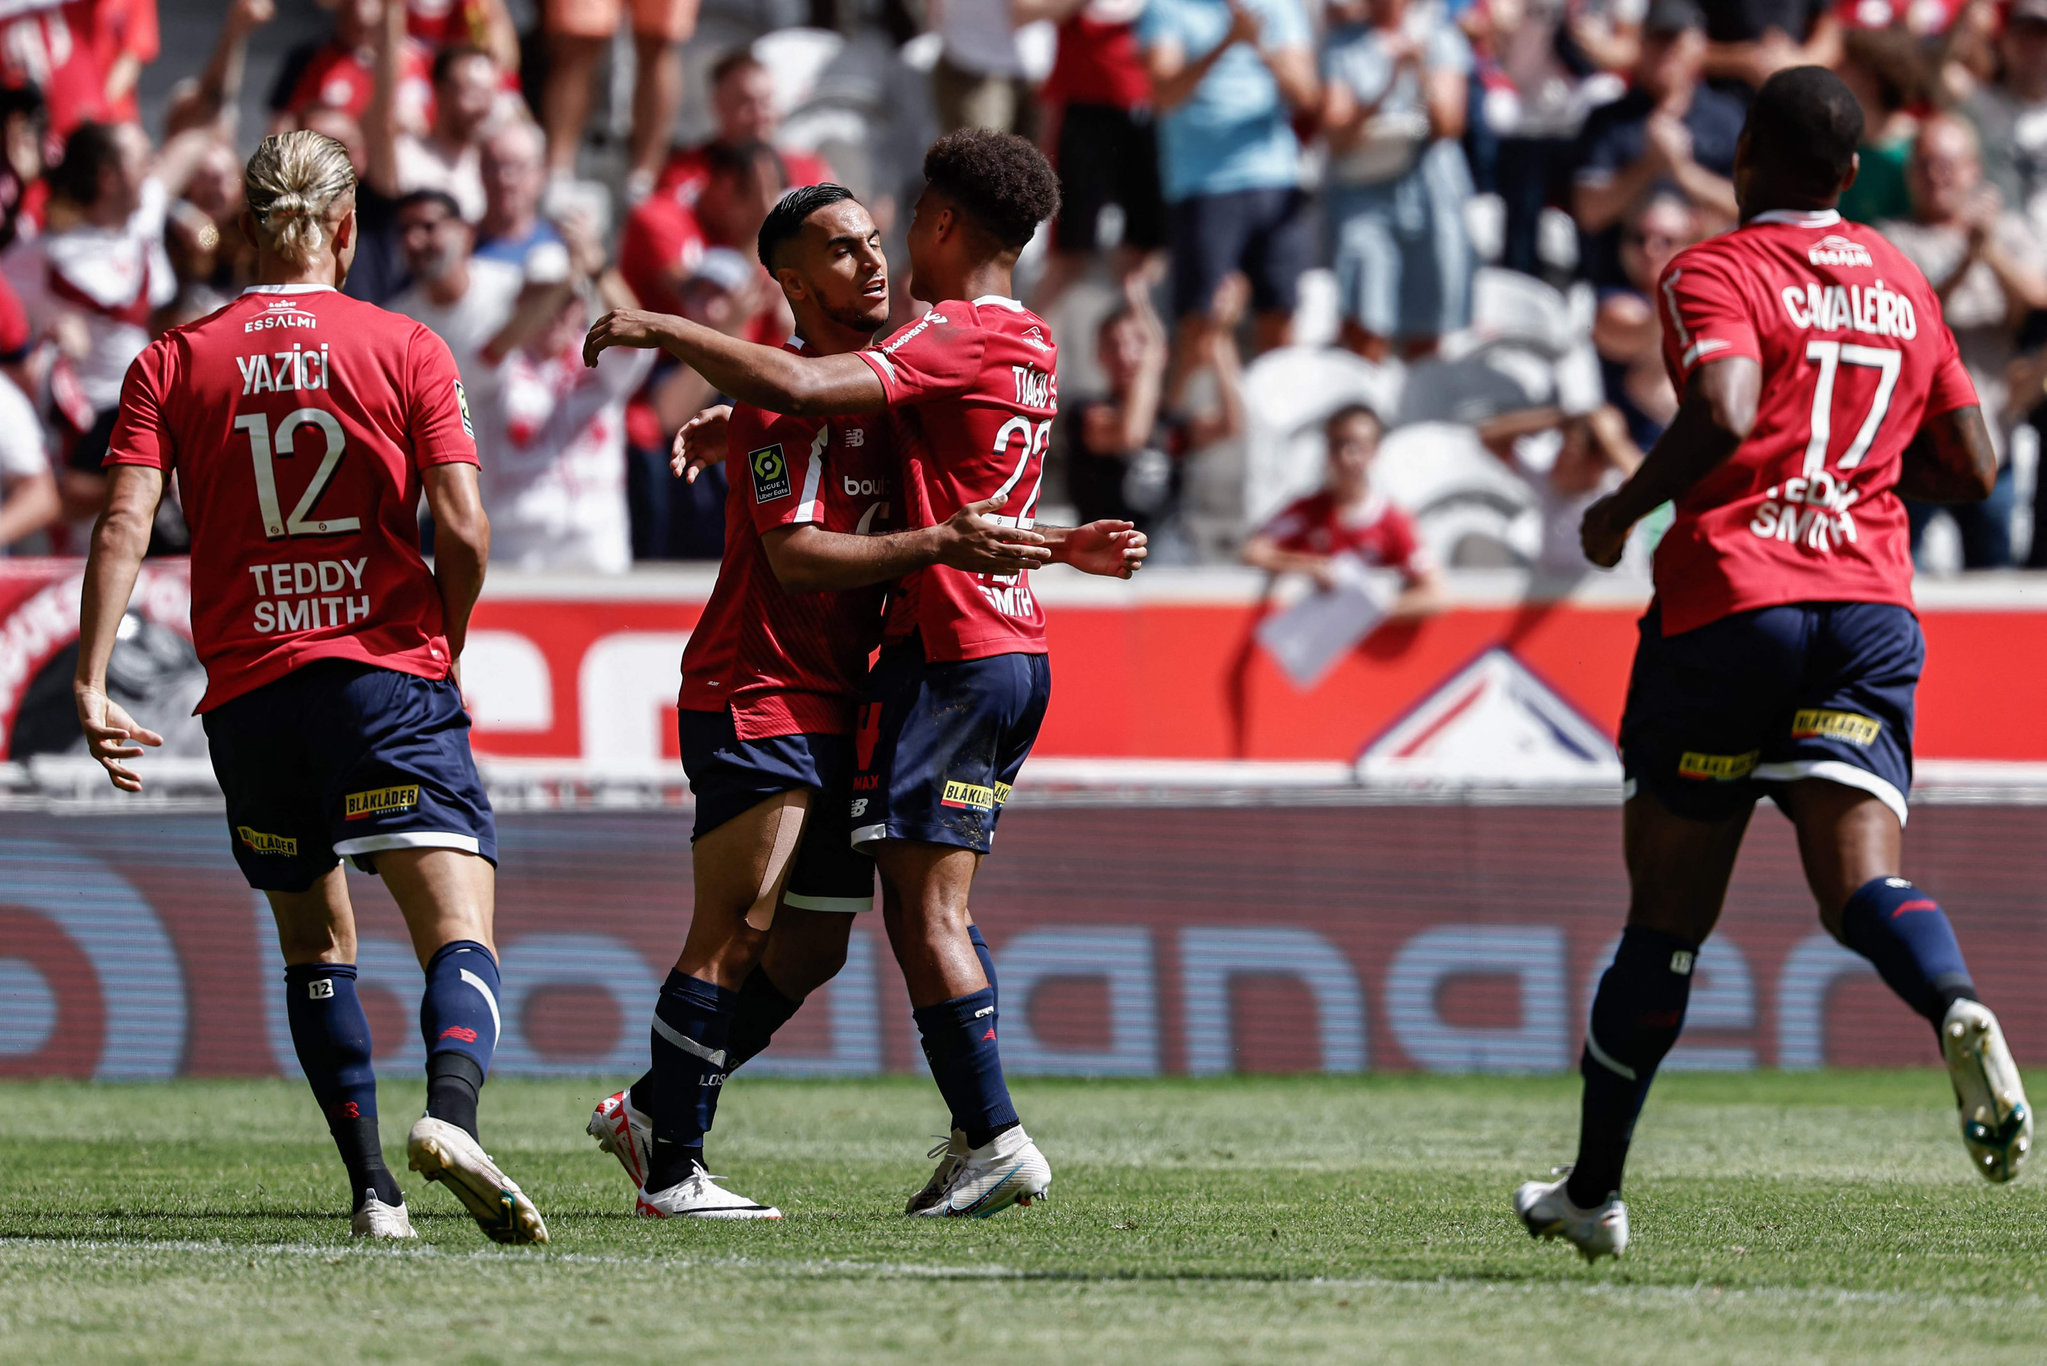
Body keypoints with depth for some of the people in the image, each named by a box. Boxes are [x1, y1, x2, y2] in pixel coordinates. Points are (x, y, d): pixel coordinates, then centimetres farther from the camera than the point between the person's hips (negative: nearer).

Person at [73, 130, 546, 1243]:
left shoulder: (176, 359, 7)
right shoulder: (406, 351, 2)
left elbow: (124, 523, -5)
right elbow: (462, 532, -5)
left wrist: (92, 684, -7)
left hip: (246, 692, 3)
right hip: (387, 673, -3)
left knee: (315, 945, 18)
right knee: (458, 930, -9)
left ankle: (374, 1189, 10)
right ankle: (451, 1112, -38)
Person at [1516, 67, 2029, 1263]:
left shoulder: (1716, 274, -2)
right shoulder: (1905, 286, 16)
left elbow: (1724, 412, -21)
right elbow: (1971, 469, 18)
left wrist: (1622, 511, -6)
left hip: (1726, 604, -4)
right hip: (1872, 608, 4)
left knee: (1668, 913, 8)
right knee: (1862, 881, -10)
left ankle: (1595, 1190, 20)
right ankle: (1961, 1013, -45)